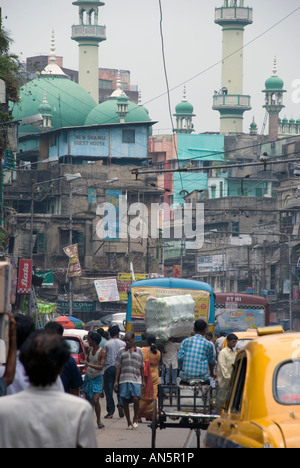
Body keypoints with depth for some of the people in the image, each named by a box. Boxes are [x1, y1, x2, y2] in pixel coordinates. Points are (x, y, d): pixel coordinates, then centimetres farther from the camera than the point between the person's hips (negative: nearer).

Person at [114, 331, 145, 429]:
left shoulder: (139, 351, 12)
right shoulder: (121, 351, 11)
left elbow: (142, 367, 14)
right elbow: (118, 367, 9)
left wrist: (143, 381, 10)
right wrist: (116, 381, 3)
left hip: (136, 380, -1)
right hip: (124, 380, 1)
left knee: (136, 398, -17)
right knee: (125, 401, 0)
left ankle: (135, 418, 4)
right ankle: (129, 422, 10)